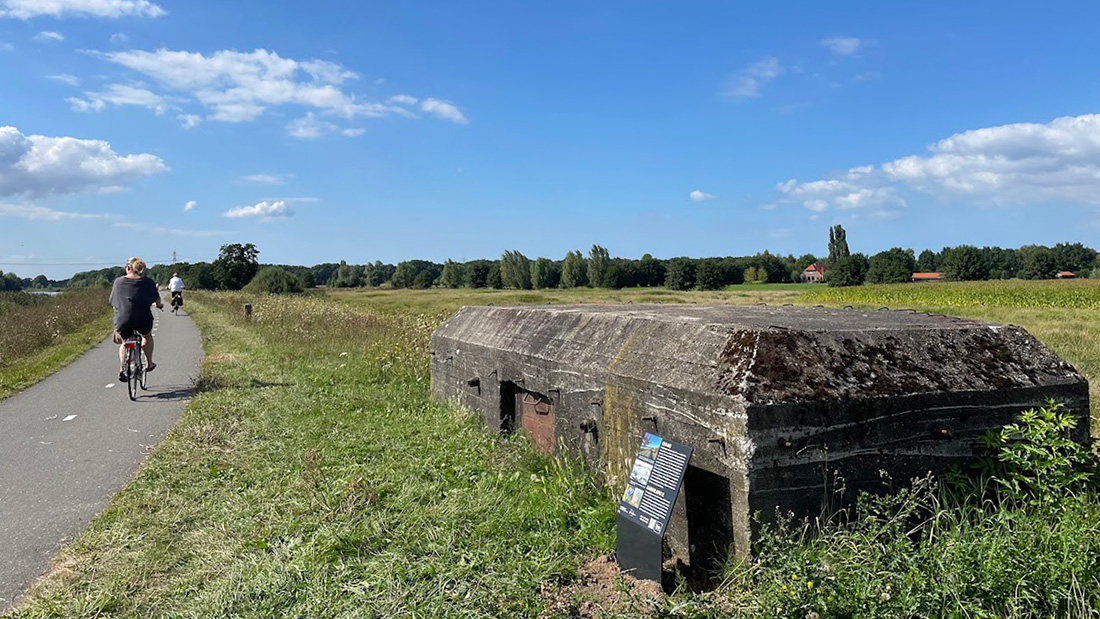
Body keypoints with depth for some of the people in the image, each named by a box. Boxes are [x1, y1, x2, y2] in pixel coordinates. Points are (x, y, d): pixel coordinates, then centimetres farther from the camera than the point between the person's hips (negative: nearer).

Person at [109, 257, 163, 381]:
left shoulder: (118, 281, 9)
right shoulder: (147, 282, 6)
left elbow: (113, 302, 14)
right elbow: (157, 299, 13)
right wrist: (160, 305, 36)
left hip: (122, 320, 1)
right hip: (143, 319, -1)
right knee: (147, 336, 30)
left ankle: (122, 369, 8)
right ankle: (149, 364, 30)